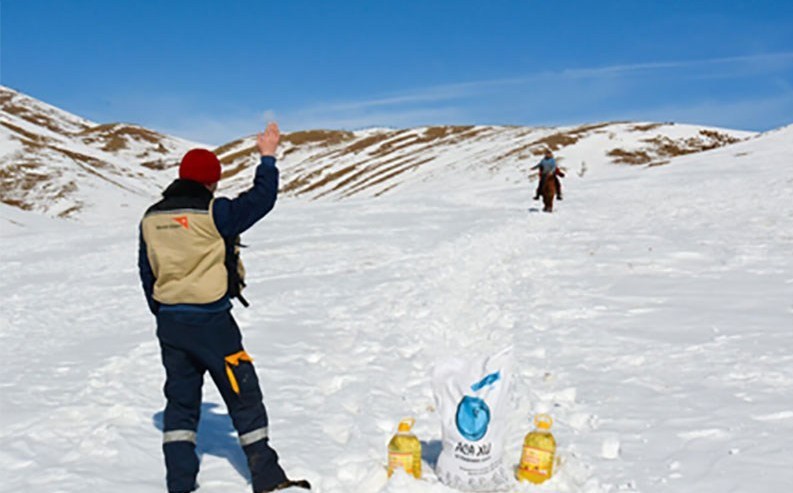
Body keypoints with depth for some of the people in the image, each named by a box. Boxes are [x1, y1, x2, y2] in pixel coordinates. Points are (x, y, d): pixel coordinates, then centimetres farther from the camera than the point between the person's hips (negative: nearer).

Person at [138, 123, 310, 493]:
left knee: (180, 401, 13)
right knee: (244, 398, 5)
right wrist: (267, 158, 4)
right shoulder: (213, 213, -13)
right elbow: (260, 200, -8)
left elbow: (147, 273, 13)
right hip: (211, 321, -6)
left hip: (169, 323, 6)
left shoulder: (151, 218, 7)